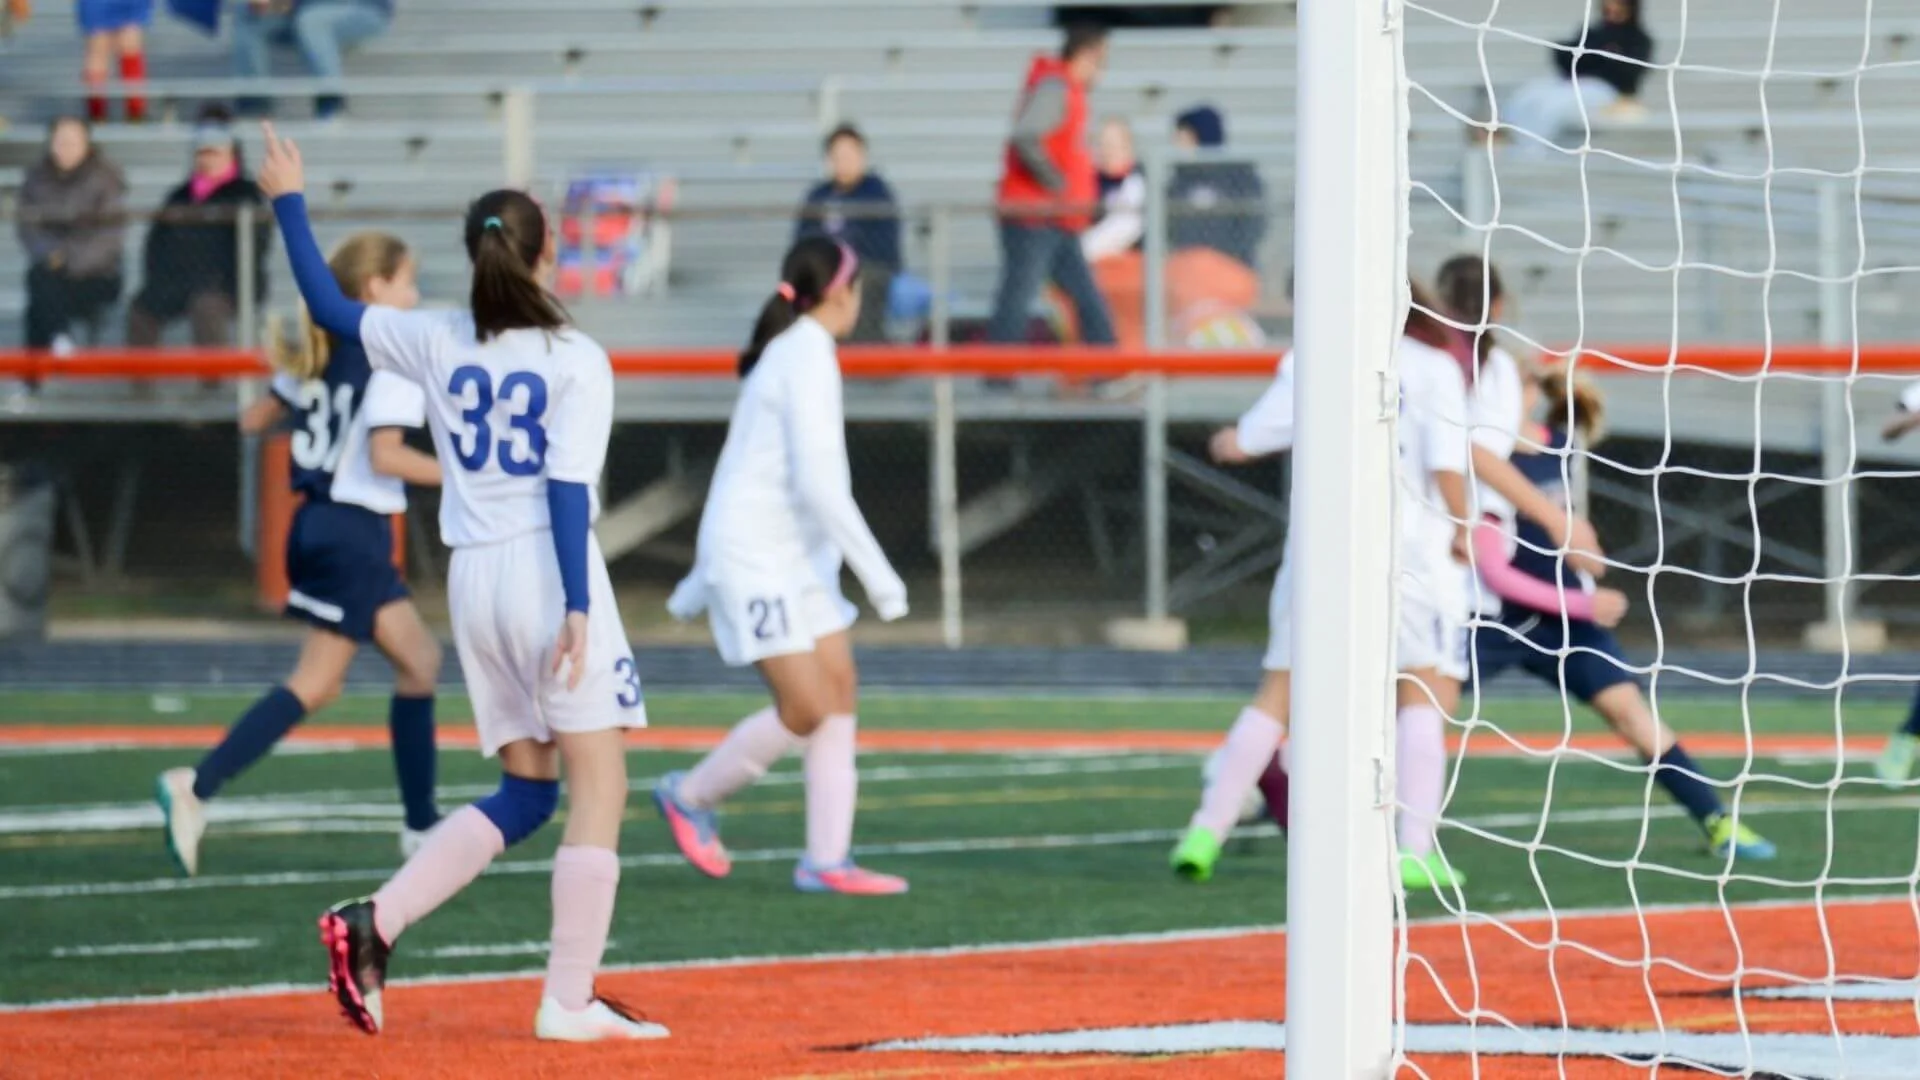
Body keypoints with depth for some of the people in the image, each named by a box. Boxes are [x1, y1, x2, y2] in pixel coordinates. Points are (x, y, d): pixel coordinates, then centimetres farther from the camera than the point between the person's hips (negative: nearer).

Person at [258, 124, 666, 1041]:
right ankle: (569, 1000, -7)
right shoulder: (576, 362, -6)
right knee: (598, 786, -1)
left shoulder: (437, 344, 6)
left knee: (526, 790, 15)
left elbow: (330, 307, 18)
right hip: (548, 572, -6)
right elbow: (568, 487, -13)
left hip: (472, 578, 6)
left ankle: (375, 920, 0)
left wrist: (289, 203, 28)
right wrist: (577, 610, -16)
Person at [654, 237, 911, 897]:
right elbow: (816, 480, -23)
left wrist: (702, 580, 30)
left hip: (796, 557, 10)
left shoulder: (786, 353, 16)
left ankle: (826, 860, 0)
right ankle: (691, 796, 9)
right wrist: (876, 570, -21)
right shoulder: (809, 358, -15)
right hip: (757, 561, -10)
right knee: (805, 708, -11)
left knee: (839, 689, 1)